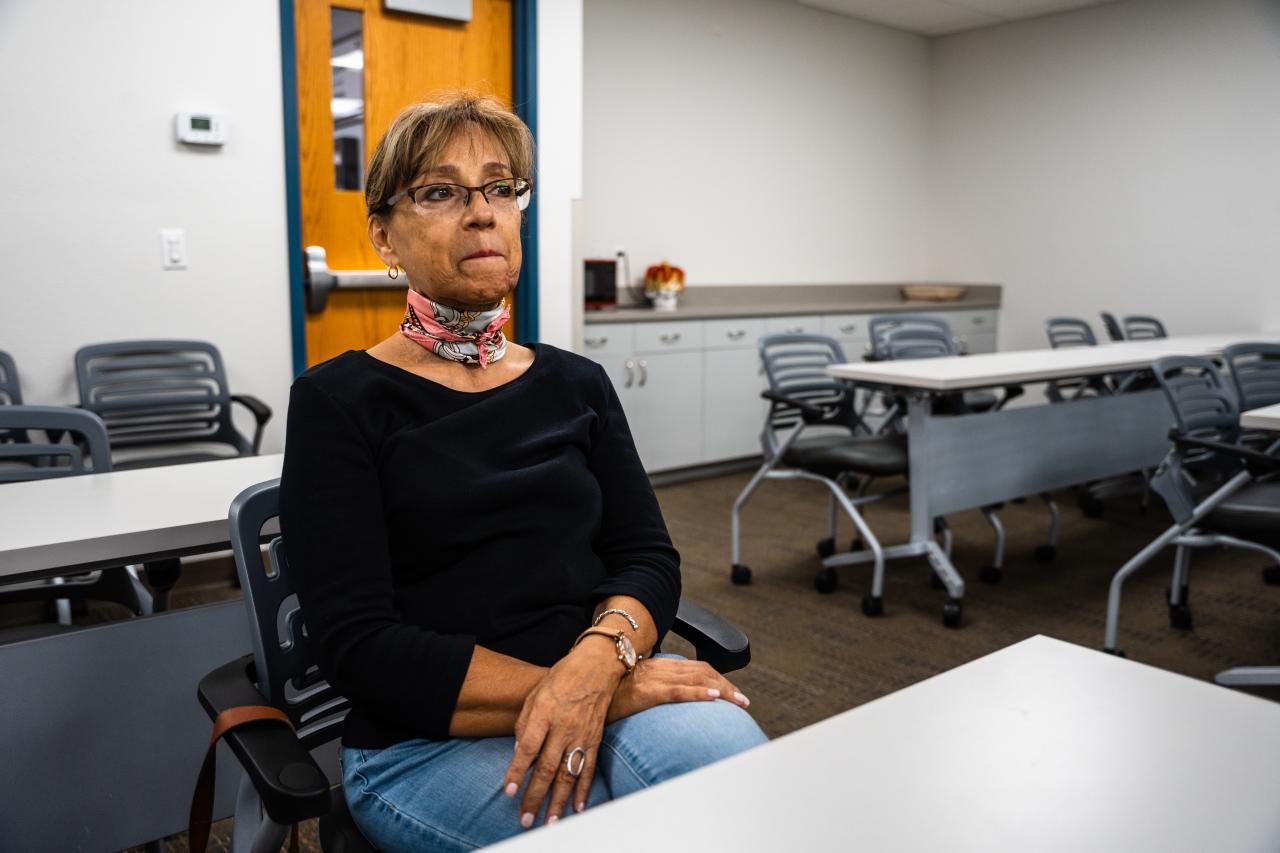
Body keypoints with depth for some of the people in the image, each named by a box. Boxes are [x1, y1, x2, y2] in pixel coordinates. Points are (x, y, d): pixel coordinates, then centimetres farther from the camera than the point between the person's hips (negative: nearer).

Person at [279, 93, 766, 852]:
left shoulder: (577, 384, 11)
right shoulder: (337, 404, -3)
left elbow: (648, 557, 4)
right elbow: (357, 643, -11)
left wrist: (597, 661, -20)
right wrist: (612, 693, -18)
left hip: (610, 687, 4)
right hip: (428, 740, -4)